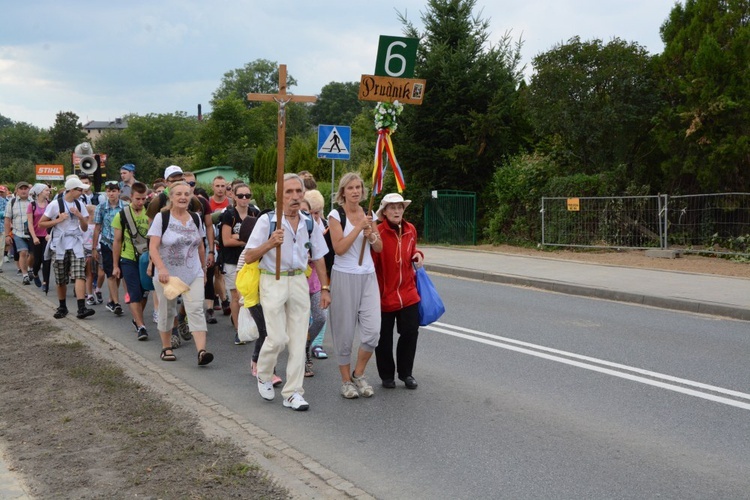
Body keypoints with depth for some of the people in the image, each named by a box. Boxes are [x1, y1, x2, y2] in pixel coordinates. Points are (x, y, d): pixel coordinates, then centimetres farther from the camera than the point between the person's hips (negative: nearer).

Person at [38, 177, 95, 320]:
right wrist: (58, 220, -14)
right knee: (61, 280, 7)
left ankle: (81, 308, -23)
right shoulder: (55, 204, -5)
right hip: (59, 246, -2)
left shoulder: (79, 205, 7)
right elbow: (41, 223, -3)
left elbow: (85, 228, 9)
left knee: (79, 275, -16)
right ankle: (62, 307, 26)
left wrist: (80, 216, -9)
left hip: (76, 245, 2)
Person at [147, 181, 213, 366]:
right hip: (167, 275, -2)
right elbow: (153, 247, -14)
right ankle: (166, 348, 28)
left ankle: (201, 351, -19)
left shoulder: (195, 218, 7)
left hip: (193, 274, 2)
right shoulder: (161, 217, -7)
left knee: (196, 310, -11)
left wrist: (203, 269, 19)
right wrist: (162, 269, -27)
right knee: (167, 312, 11)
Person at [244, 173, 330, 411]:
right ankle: (263, 375, 23)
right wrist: (270, 243, -25)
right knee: (278, 338, -8)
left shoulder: (309, 224, 4)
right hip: (273, 282, -4)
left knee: (298, 340, 2)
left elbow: (318, 258, 14)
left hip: (299, 282, 4)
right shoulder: (267, 221, -9)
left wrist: (325, 288, 9)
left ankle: (292, 393, 11)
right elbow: (248, 257, -8)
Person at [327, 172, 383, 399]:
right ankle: (346, 380, 19)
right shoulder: (336, 215, -5)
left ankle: (358, 374, 17)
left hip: (368, 276, 4)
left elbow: (379, 248, 14)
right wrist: (359, 227, -17)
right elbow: (339, 248, -15)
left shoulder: (368, 214, 9)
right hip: (344, 276, -4)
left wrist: (371, 235, -6)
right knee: (345, 332, 3)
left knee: (372, 331, -4)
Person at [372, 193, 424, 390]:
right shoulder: (378, 232, -14)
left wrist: (418, 255, 3)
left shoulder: (410, 230, 5)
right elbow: (371, 263, -14)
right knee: (384, 337, 8)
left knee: (410, 332, 5)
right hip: (384, 293, -4)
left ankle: (406, 373, 23)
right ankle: (387, 375, 25)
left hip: (408, 292, 4)